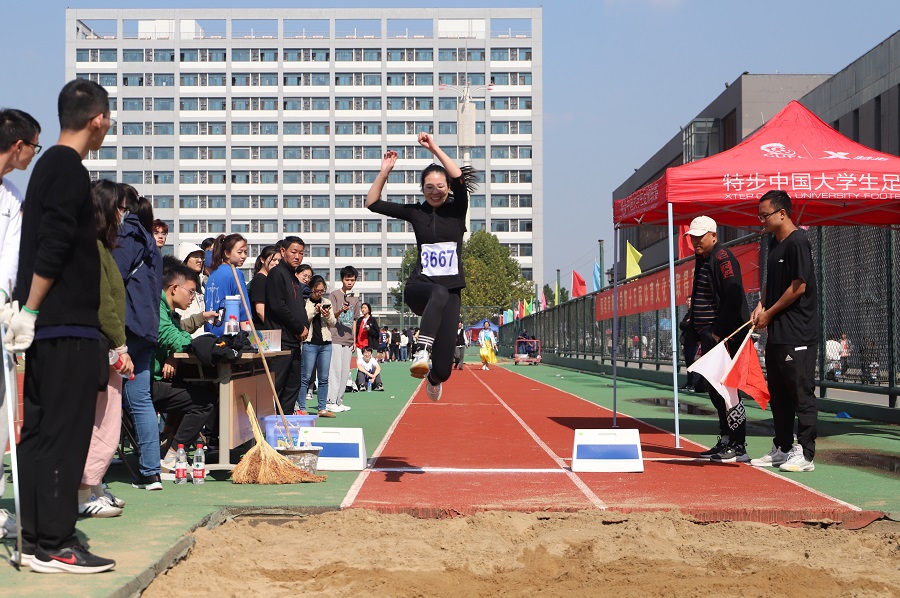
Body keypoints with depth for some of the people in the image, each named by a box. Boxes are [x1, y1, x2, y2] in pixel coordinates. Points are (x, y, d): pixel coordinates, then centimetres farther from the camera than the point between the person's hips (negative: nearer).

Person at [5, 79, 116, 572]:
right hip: (68, 327, -9)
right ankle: (54, 545, -2)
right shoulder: (70, 170, -12)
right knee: (64, 433, -6)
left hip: (46, 327, 9)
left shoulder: (48, 166, 17)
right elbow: (52, 249, -19)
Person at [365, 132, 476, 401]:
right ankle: (421, 352, -52)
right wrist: (385, 171, -1)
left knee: (443, 368, -4)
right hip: (419, 287, 0)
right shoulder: (415, 212, 10)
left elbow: (460, 180, -13)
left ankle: (433, 377, 35)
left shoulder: (457, 210, 6)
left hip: (451, 289, 0)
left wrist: (435, 148, -14)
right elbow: (372, 203, 8)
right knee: (439, 293, -42)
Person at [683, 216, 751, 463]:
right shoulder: (702, 259, 19)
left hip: (725, 337, -11)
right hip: (709, 336, 11)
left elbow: (733, 297, -21)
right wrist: (702, 336, 19)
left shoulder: (722, 258, -12)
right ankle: (725, 442, 21)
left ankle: (738, 447, -8)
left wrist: (719, 332, -22)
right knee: (715, 391, 13)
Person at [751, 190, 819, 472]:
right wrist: (761, 305, 6)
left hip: (797, 333, -10)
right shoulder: (774, 243, 15)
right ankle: (782, 448, 23)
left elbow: (799, 287, -17)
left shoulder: (797, 242, -13)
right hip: (776, 333, 10)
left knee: (801, 393, -6)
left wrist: (769, 313, -8)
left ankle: (805, 454, -3)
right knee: (778, 394, 14)